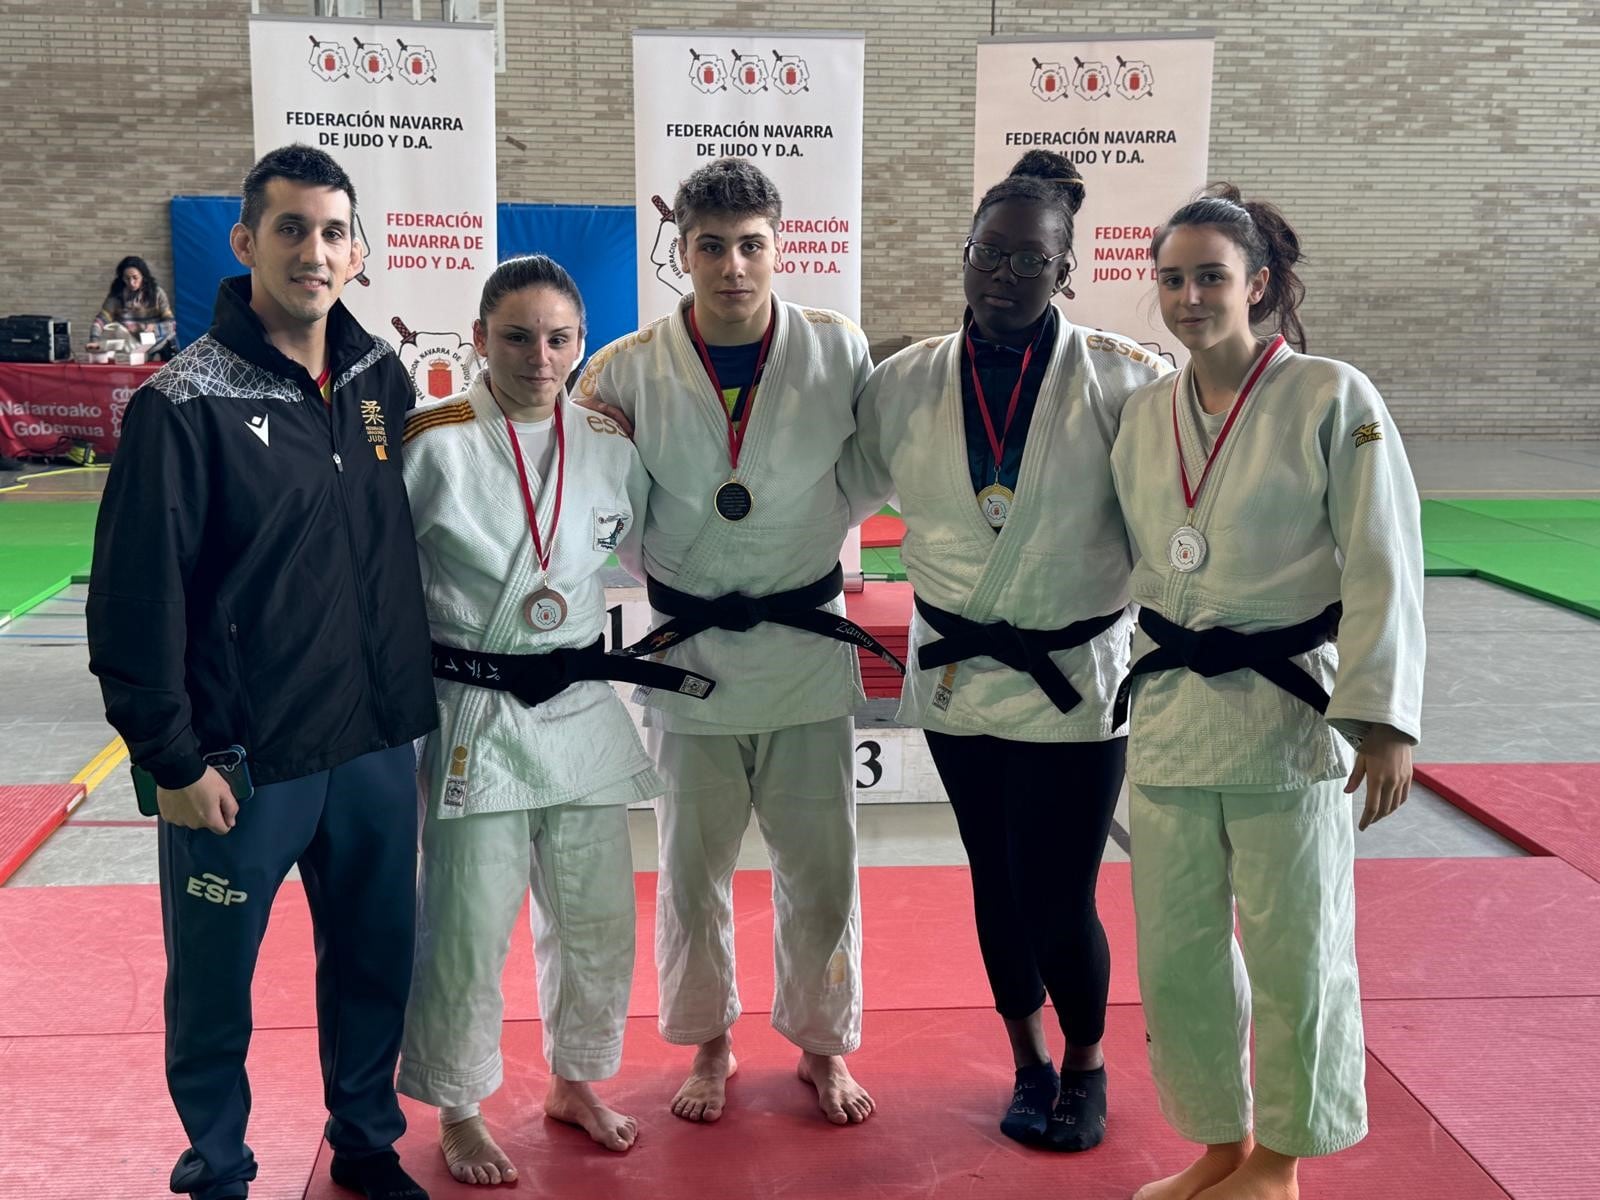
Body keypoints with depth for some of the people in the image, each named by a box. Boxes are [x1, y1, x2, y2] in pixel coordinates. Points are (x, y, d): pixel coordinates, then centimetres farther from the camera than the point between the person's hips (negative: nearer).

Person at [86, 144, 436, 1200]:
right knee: (215, 984, 11)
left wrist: (420, 694, 15)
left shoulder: (382, 378, 3)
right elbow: (135, 598, -11)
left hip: (377, 745, 5)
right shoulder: (187, 402, -12)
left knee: (377, 961, 17)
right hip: (240, 760, -4)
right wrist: (173, 759, -11)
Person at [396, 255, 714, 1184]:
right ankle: (460, 1112, 27)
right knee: (466, 932, 2)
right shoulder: (433, 444, -11)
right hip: (473, 716, -4)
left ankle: (575, 1082, 39)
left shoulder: (610, 444, 2)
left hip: (582, 711, 4)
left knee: (598, 921, 14)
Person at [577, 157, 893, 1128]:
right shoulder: (628, 369, -6)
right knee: (694, 868, 13)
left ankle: (824, 1045, 33)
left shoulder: (840, 352, -7)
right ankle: (710, 1045, 36)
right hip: (688, 648, 0)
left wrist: (809, 528, -10)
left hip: (808, 643, 0)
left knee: (821, 867, 10)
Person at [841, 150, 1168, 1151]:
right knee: (999, 884, 17)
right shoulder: (905, 385, -1)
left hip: (1075, 680, -3)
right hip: (957, 675, 3)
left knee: (1059, 902, 0)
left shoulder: (1125, 381, -9)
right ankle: (1030, 1064, 41)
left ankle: (1086, 1063, 32)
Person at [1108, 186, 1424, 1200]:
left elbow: (1383, 570, -10)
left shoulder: (1333, 398, -8)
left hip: (1290, 714, -5)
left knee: (1297, 958, 7)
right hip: (1169, 714, 5)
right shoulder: (1145, 412, 7)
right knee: (1176, 956, 12)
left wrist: (1383, 721, -14)